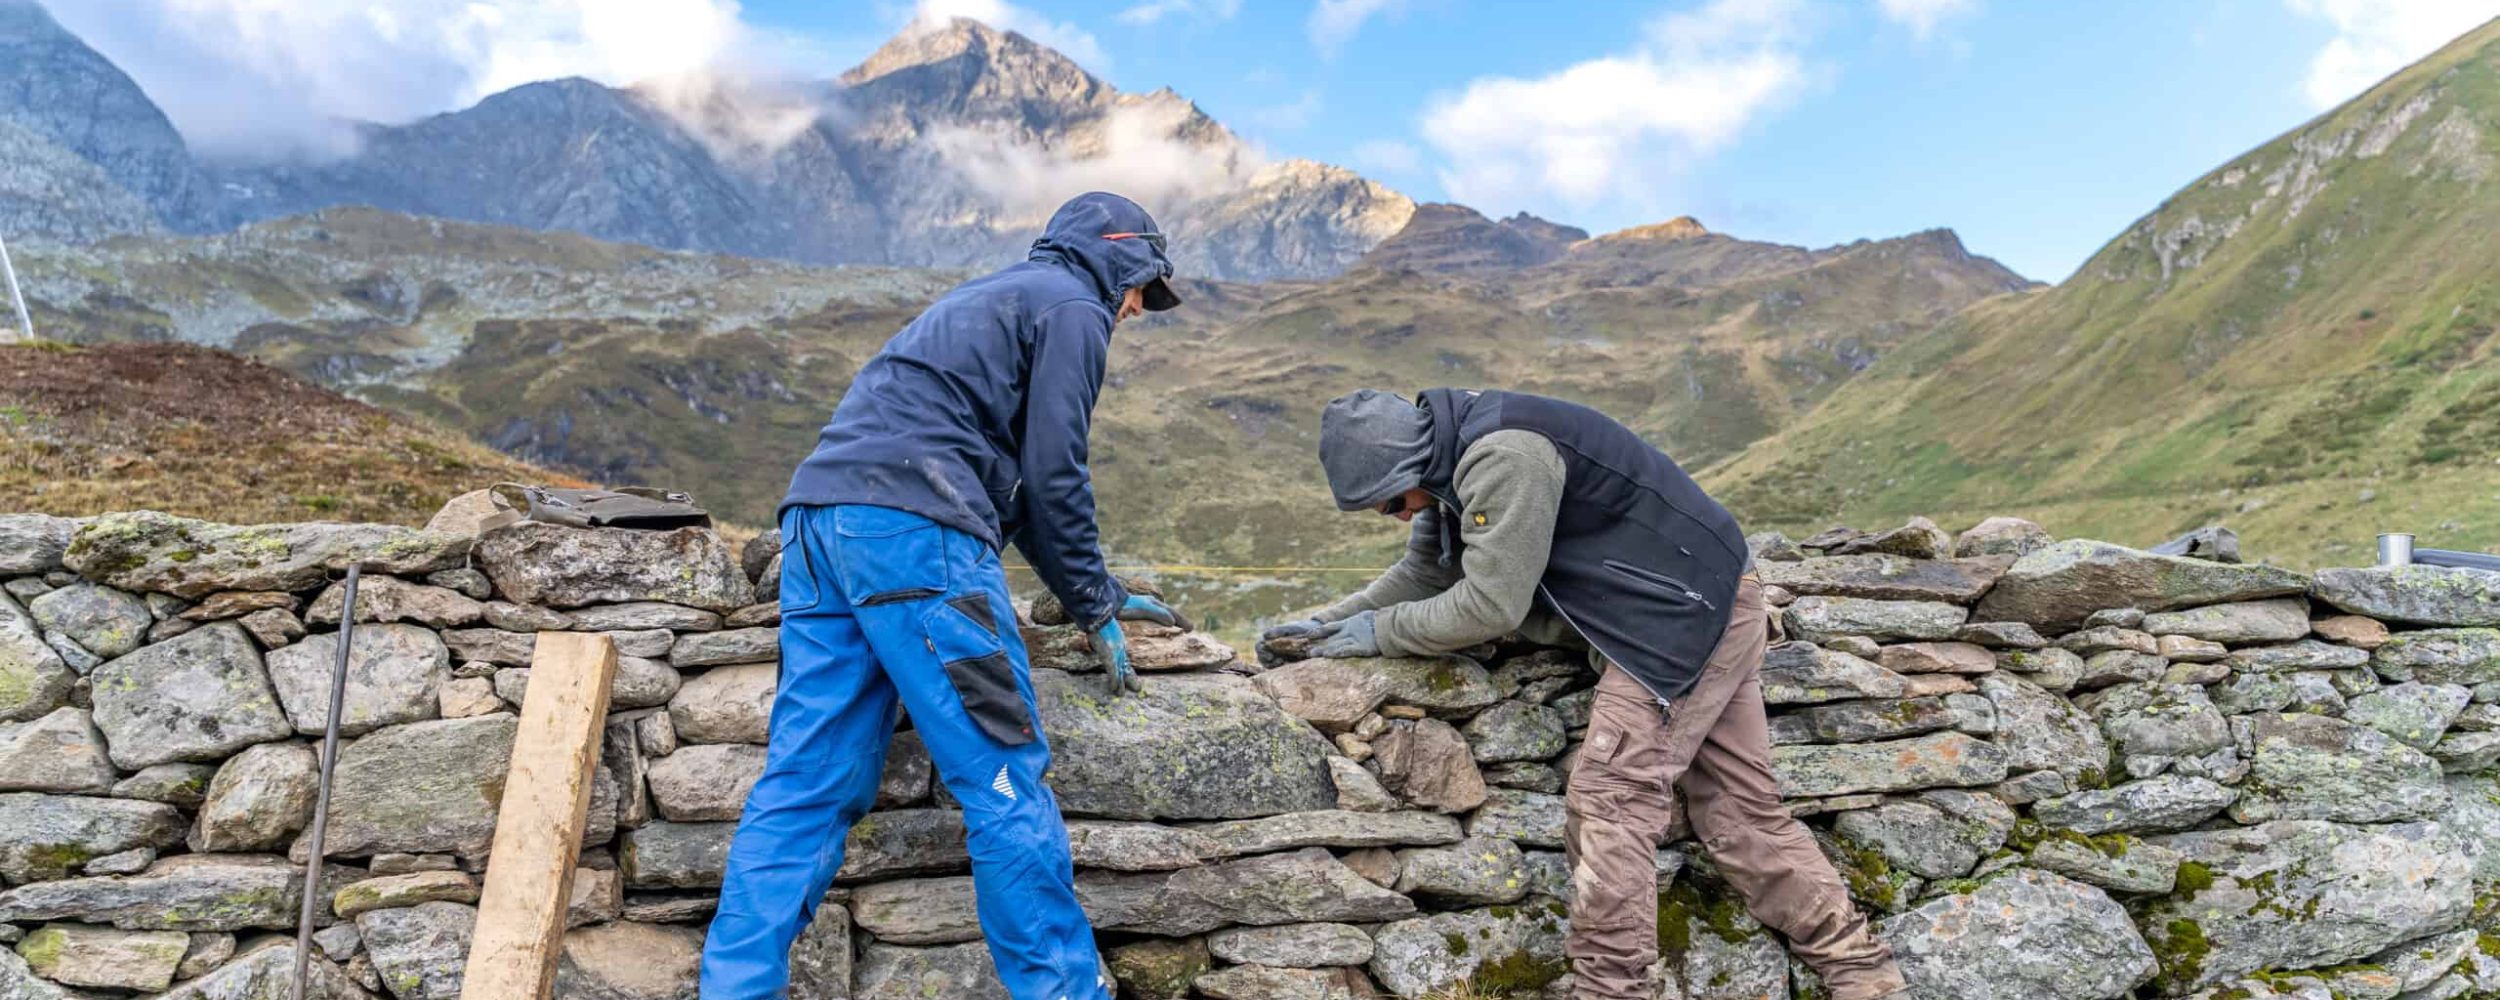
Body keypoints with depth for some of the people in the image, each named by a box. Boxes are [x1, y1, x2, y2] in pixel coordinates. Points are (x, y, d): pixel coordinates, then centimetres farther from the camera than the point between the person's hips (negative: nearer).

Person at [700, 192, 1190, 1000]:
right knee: (1004, 780, -4)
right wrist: (1094, 608, 7)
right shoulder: (1073, 305, 5)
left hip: (819, 515, 9)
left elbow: (1014, 476, 33)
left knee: (805, 784, 6)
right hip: (912, 528, -9)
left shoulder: (995, 298, 33)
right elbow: (1052, 475, -4)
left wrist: (1101, 592, 32)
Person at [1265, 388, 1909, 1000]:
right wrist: (1331, 620, 9)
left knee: (1610, 800, -11)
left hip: (1687, 613, -10)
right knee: (1740, 809, 10)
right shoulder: (1457, 463, 8)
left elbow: (1489, 604, -24)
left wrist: (1381, 632, -12)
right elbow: (1423, 573, 17)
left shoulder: (1503, 454, -25)